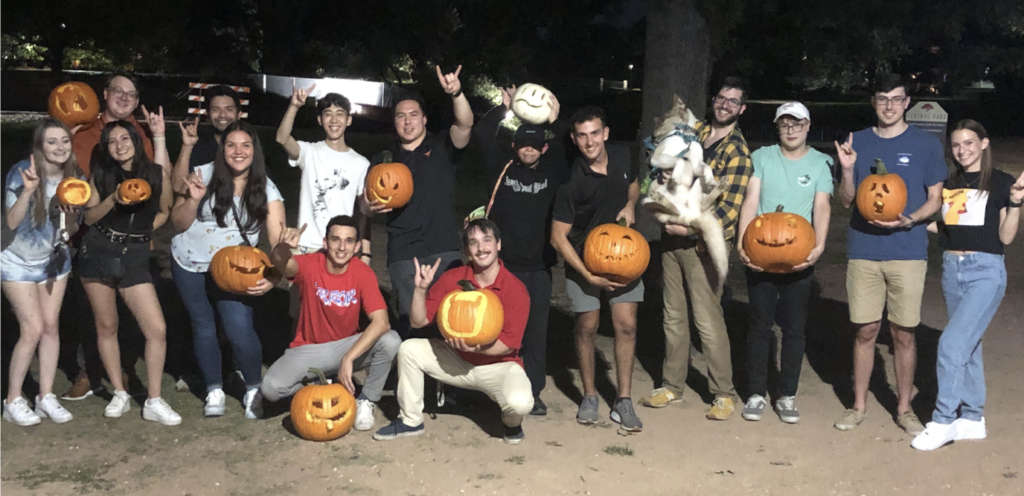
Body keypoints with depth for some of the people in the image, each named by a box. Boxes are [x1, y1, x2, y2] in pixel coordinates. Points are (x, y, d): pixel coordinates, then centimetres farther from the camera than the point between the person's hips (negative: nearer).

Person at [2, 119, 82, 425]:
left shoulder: (74, 176, -7)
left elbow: (72, 228, 1)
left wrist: (72, 213, -21)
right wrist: (28, 190, -38)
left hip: (54, 259, 4)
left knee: (50, 326, 3)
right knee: (33, 330, -9)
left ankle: (46, 397, 14)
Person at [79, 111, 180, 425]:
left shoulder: (157, 172, 0)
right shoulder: (102, 173, 3)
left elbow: (165, 211, 13)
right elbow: (89, 217, 3)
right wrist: (113, 199, -12)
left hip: (134, 257, -1)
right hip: (98, 252, 1)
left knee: (157, 329, -11)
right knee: (106, 327, 6)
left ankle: (154, 403, -1)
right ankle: (120, 395, 20)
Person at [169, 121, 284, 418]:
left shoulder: (266, 190, -11)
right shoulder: (204, 175, -10)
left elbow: (279, 240, -19)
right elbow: (179, 223, -6)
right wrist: (194, 199, -25)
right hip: (189, 263, 2)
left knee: (240, 330, -16)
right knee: (204, 327, 10)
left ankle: (253, 389, 6)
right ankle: (214, 391, 27)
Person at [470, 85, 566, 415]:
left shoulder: (551, 173, 6)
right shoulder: (502, 168, 2)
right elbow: (482, 134, -6)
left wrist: (554, 123, -15)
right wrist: (503, 109, -13)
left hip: (538, 267, 1)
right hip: (501, 264, -1)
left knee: (536, 331, 5)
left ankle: (533, 393, 15)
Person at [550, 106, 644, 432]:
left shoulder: (622, 156, -7)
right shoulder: (572, 182, -22)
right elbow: (558, 237, -18)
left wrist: (630, 205, -6)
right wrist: (589, 275, -21)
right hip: (582, 259, -3)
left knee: (626, 325, -3)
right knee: (587, 327, 2)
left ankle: (623, 402, 5)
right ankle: (590, 396, 21)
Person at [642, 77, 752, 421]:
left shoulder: (737, 152, -9)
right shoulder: (694, 132, 9)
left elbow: (730, 208, -14)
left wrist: (689, 228, -20)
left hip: (704, 243, -6)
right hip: (672, 238, 6)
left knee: (708, 320, -4)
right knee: (673, 315, 13)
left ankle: (724, 394, 8)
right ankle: (672, 385, 25)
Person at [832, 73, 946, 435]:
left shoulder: (926, 144, 2)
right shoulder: (857, 142, 7)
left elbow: (935, 199, 4)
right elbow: (846, 200, 8)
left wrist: (909, 219, -15)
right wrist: (847, 169, -10)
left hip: (907, 252, -1)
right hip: (863, 251, 1)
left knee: (903, 333, 4)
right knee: (866, 330, 6)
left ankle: (904, 408, 18)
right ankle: (858, 405, 19)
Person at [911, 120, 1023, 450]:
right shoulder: (950, 185, 11)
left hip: (985, 271, -6)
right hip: (952, 268, 6)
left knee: (952, 343, -15)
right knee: (968, 345, 13)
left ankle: (943, 421, -5)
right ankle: (973, 419, 24)